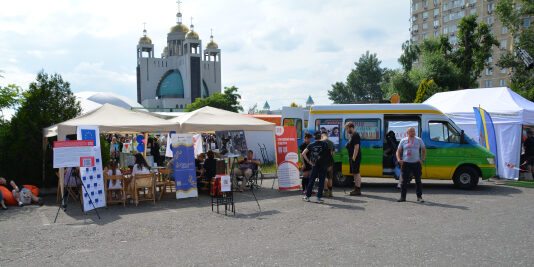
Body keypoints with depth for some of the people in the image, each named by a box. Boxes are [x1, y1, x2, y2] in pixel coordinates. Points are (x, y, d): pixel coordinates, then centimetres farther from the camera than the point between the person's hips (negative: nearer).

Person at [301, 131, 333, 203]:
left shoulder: (311, 145, 2)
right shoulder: (324, 144, -2)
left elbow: (303, 153, -4)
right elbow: (329, 154, -6)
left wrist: (308, 161, 0)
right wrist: (328, 165, 2)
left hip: (315, 165, 2)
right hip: (323, 165, -1)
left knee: (311, 181, 10)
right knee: (321, 181, 4)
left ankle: (307, 196, 15)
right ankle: (319, 198, 3)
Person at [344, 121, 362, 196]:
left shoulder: (355, 135, -15)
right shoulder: (352, 135, 17)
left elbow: (356, 147, -21)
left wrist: (354, 158, -23)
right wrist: (348, 145, 12)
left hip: (355, 158, -11)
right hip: (352, 158, 11)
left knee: (356, 173, -8)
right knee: (355, 173, 14)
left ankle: (358, 190, -6)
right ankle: (356, 189, 22)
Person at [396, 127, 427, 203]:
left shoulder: (419, 140, 9)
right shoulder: (403, 141, 8)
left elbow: (424, 151, 11)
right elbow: (398, 151, 12)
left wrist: (422, 160, -2)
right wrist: (399, 160, -4)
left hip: (416, 163, 0)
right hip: (406, 163, 0)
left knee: (418, 180, 2)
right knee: (404, 181, 1)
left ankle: (419, 197, 10)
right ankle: (403, 197, 8)